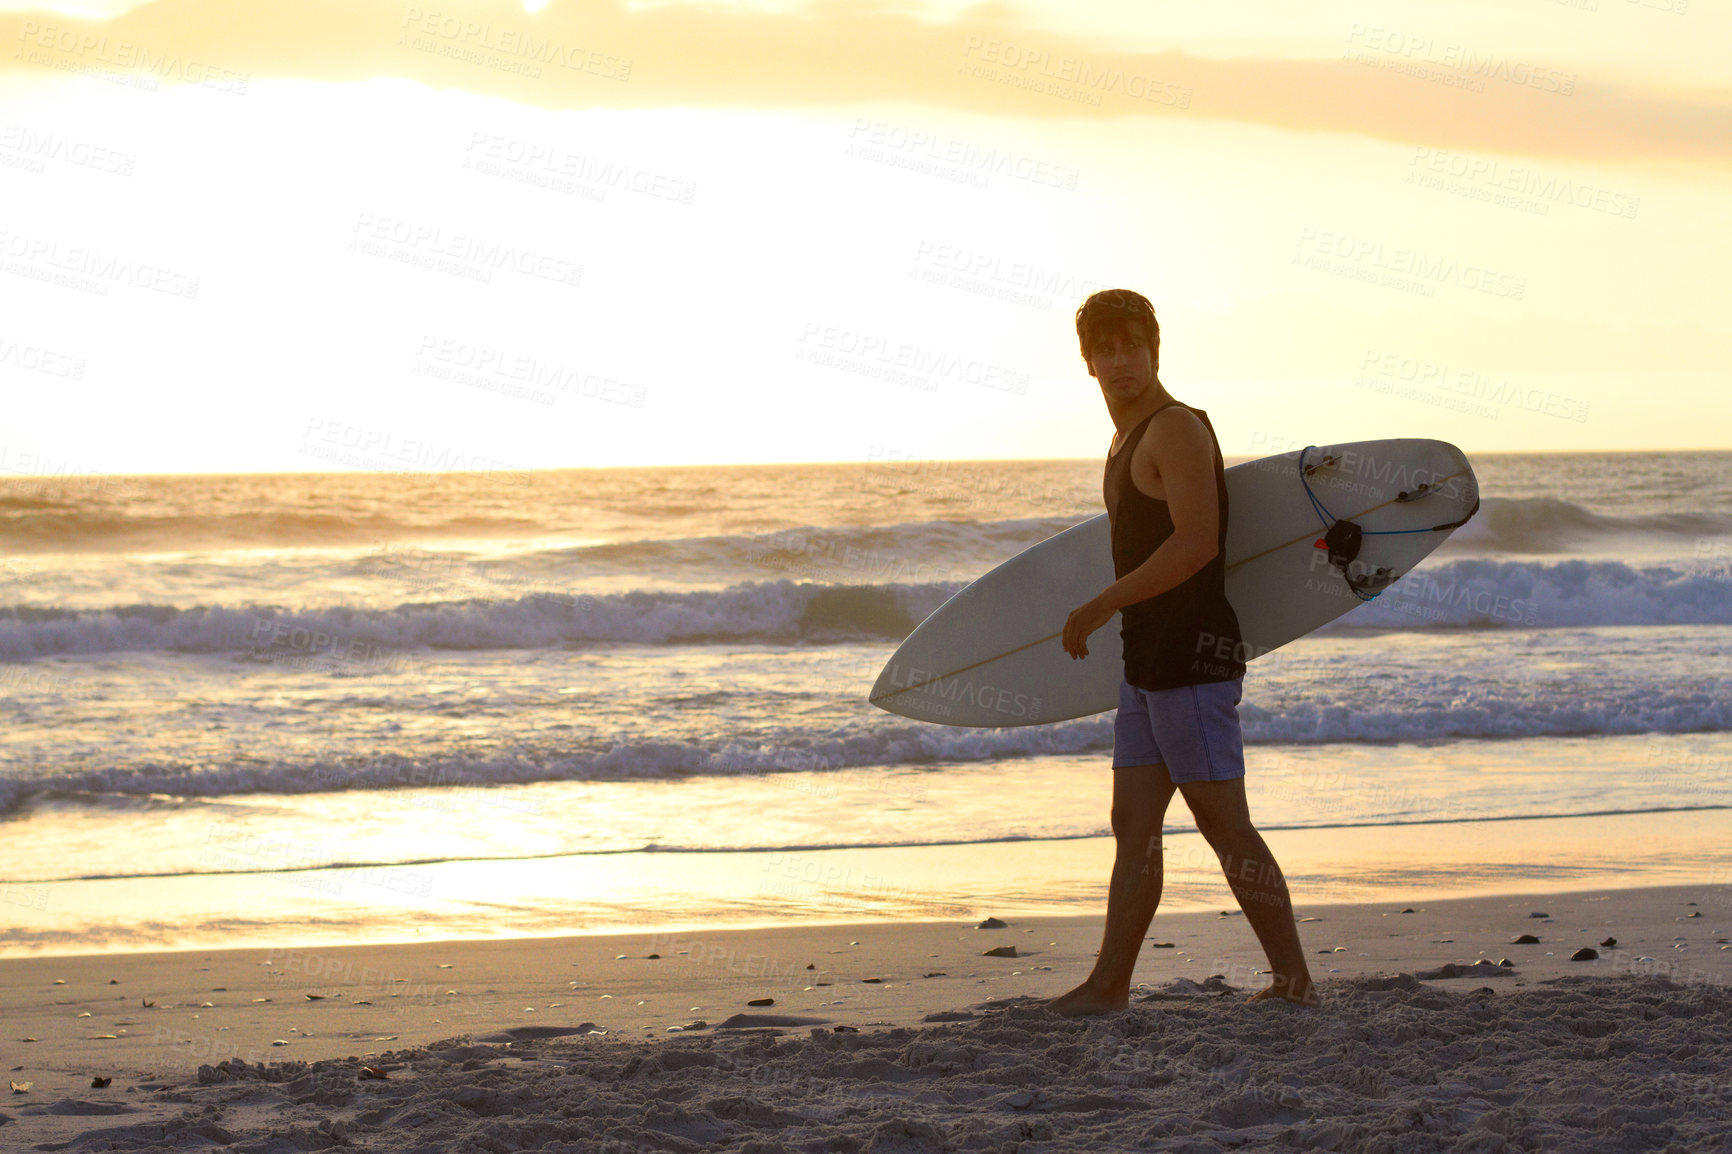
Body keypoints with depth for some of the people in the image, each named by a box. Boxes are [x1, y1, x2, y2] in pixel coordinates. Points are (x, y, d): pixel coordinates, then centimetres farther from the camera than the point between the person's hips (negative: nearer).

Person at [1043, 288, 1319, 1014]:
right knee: (1134, 822, 9)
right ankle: (1110, 983, 11)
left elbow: (1197, 543, -22)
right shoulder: (1128, 440, 18)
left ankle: (1295, 980, -2)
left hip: (1191, 655, -10)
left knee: (1225, 825, -7)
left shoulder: (1176, 430, -12)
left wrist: (1103, 605, -20)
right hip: (1147, 659, 10)